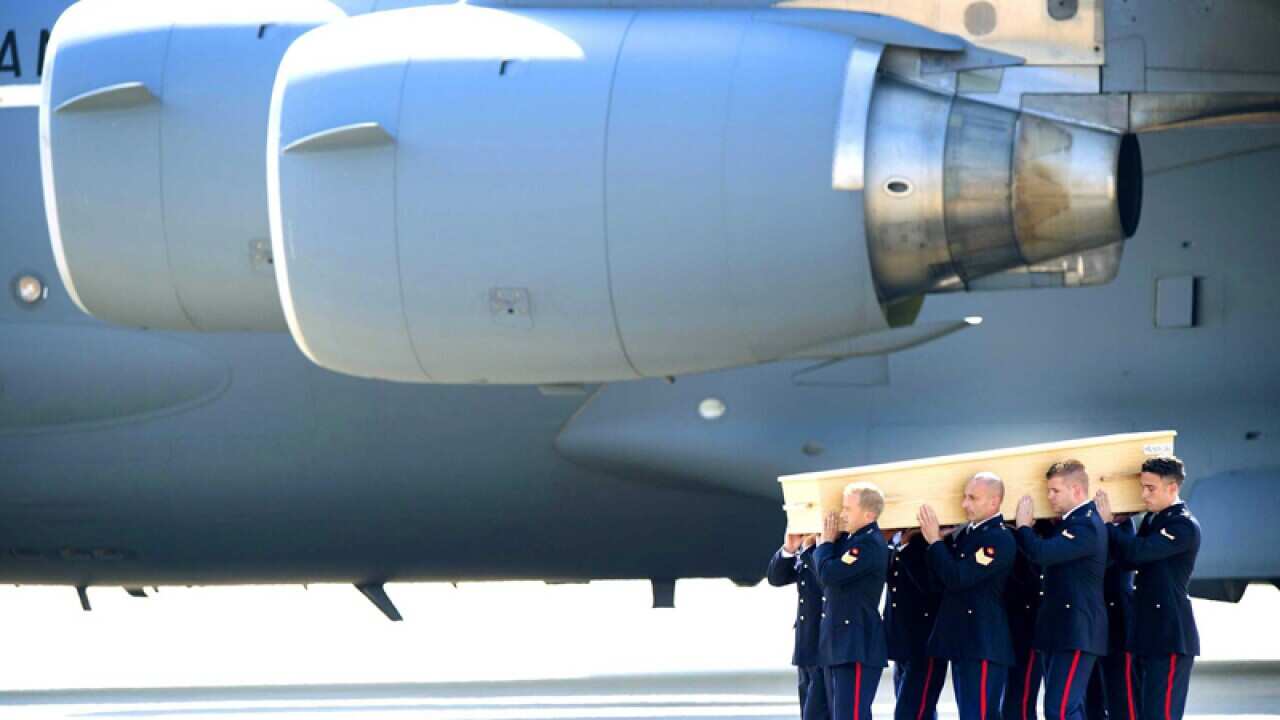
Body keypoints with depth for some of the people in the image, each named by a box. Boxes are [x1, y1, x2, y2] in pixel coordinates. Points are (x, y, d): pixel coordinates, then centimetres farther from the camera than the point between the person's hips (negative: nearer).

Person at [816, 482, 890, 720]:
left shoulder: (870, 544, -16)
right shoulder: (851, 539, 14)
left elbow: (828, 574, -23)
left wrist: (827, 541, -6)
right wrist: (830, 540, 9)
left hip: (858, 645, -10)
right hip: (838, 645, 10)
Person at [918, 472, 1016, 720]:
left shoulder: (1000, 539, -14)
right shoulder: (965, 534, 12)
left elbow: (958, 579, -20)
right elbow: (941, 579, 18)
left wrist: (935, 541, -11)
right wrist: (935, 540, 8)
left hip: (983, 643, -9)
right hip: (962, 642, 9)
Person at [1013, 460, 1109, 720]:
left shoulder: (1086, 526, -17)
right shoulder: (1070, 522, 15)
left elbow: (1042, 553, -27)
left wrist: (1023, 526, -10)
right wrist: (1026, 527, 9)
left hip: (1076, 632, -10)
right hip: (1060, 631, 10)